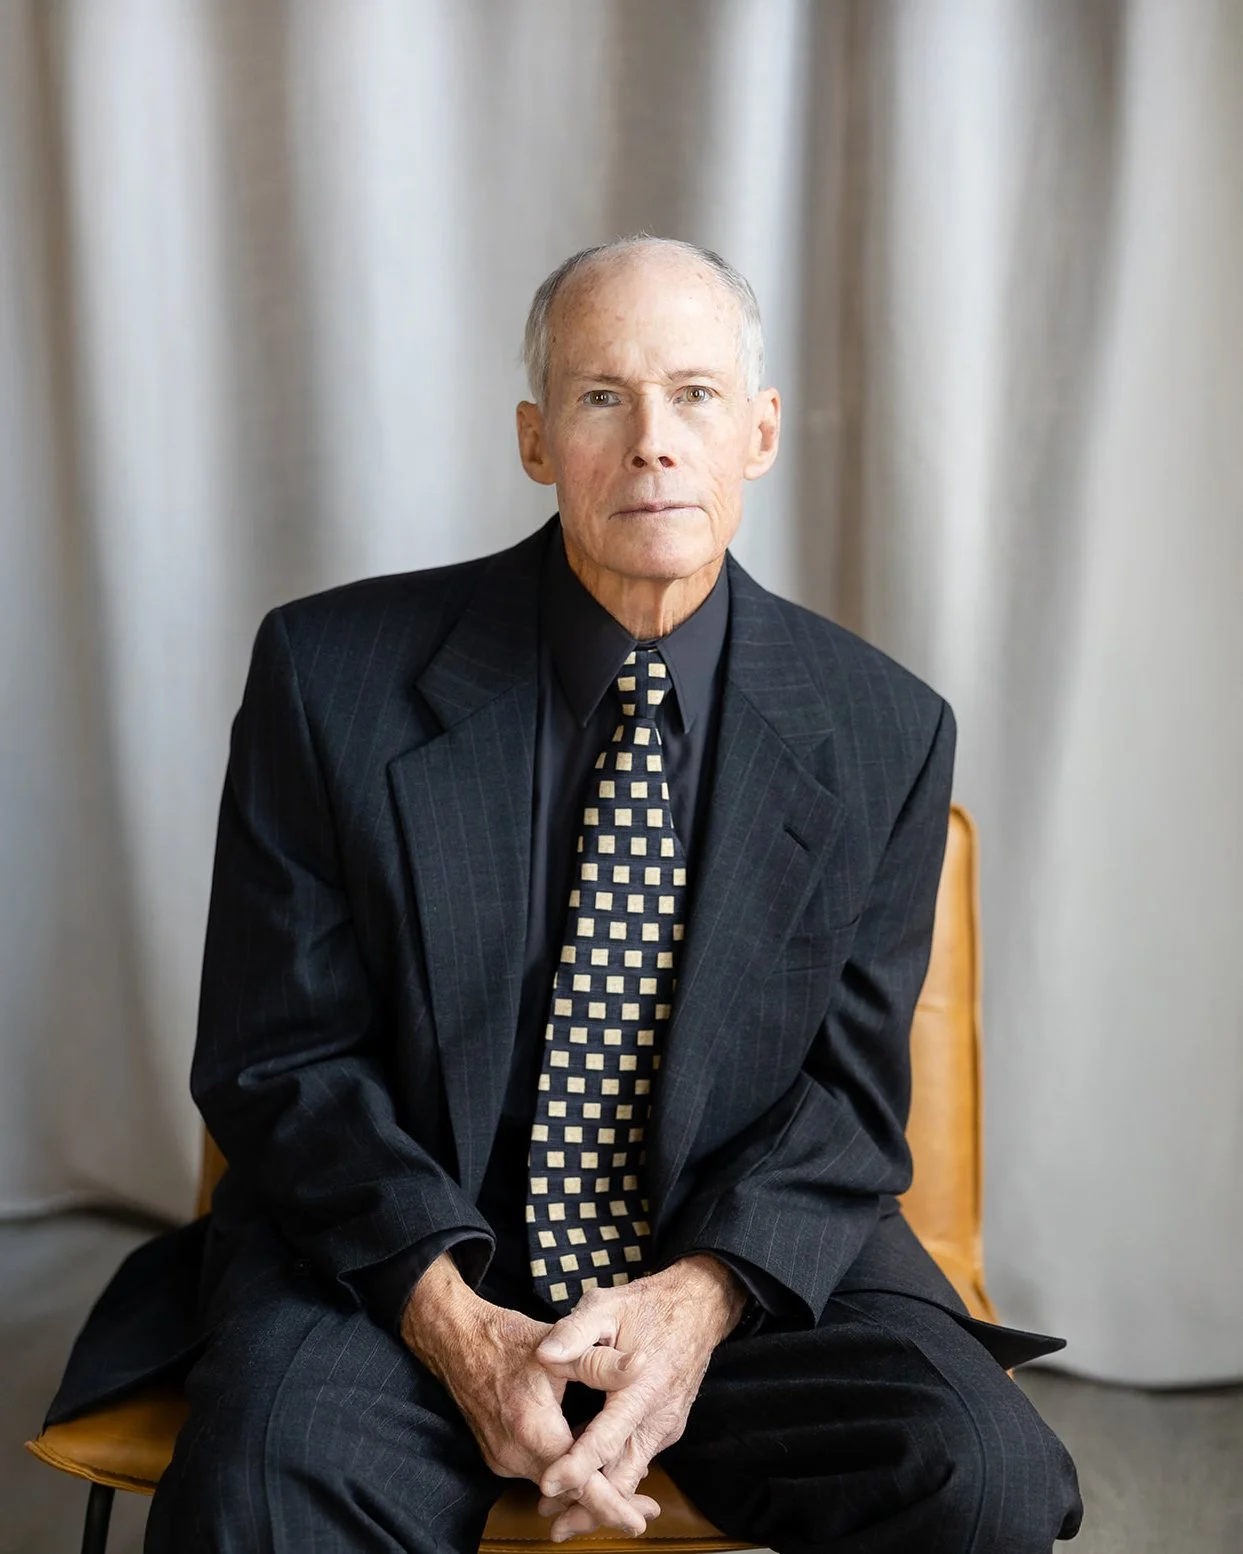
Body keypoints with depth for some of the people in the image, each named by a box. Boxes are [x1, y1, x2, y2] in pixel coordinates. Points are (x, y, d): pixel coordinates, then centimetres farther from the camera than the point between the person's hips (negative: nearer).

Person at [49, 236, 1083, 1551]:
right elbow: (276, 1058, -4)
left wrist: (703, 1296, -18)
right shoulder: (335, 677, -6)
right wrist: (457, 1323, -19)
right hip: (398, 1257, -1)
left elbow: (850, 1093, 1)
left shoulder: (884, 734, -1)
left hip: (742, 1260, 2)